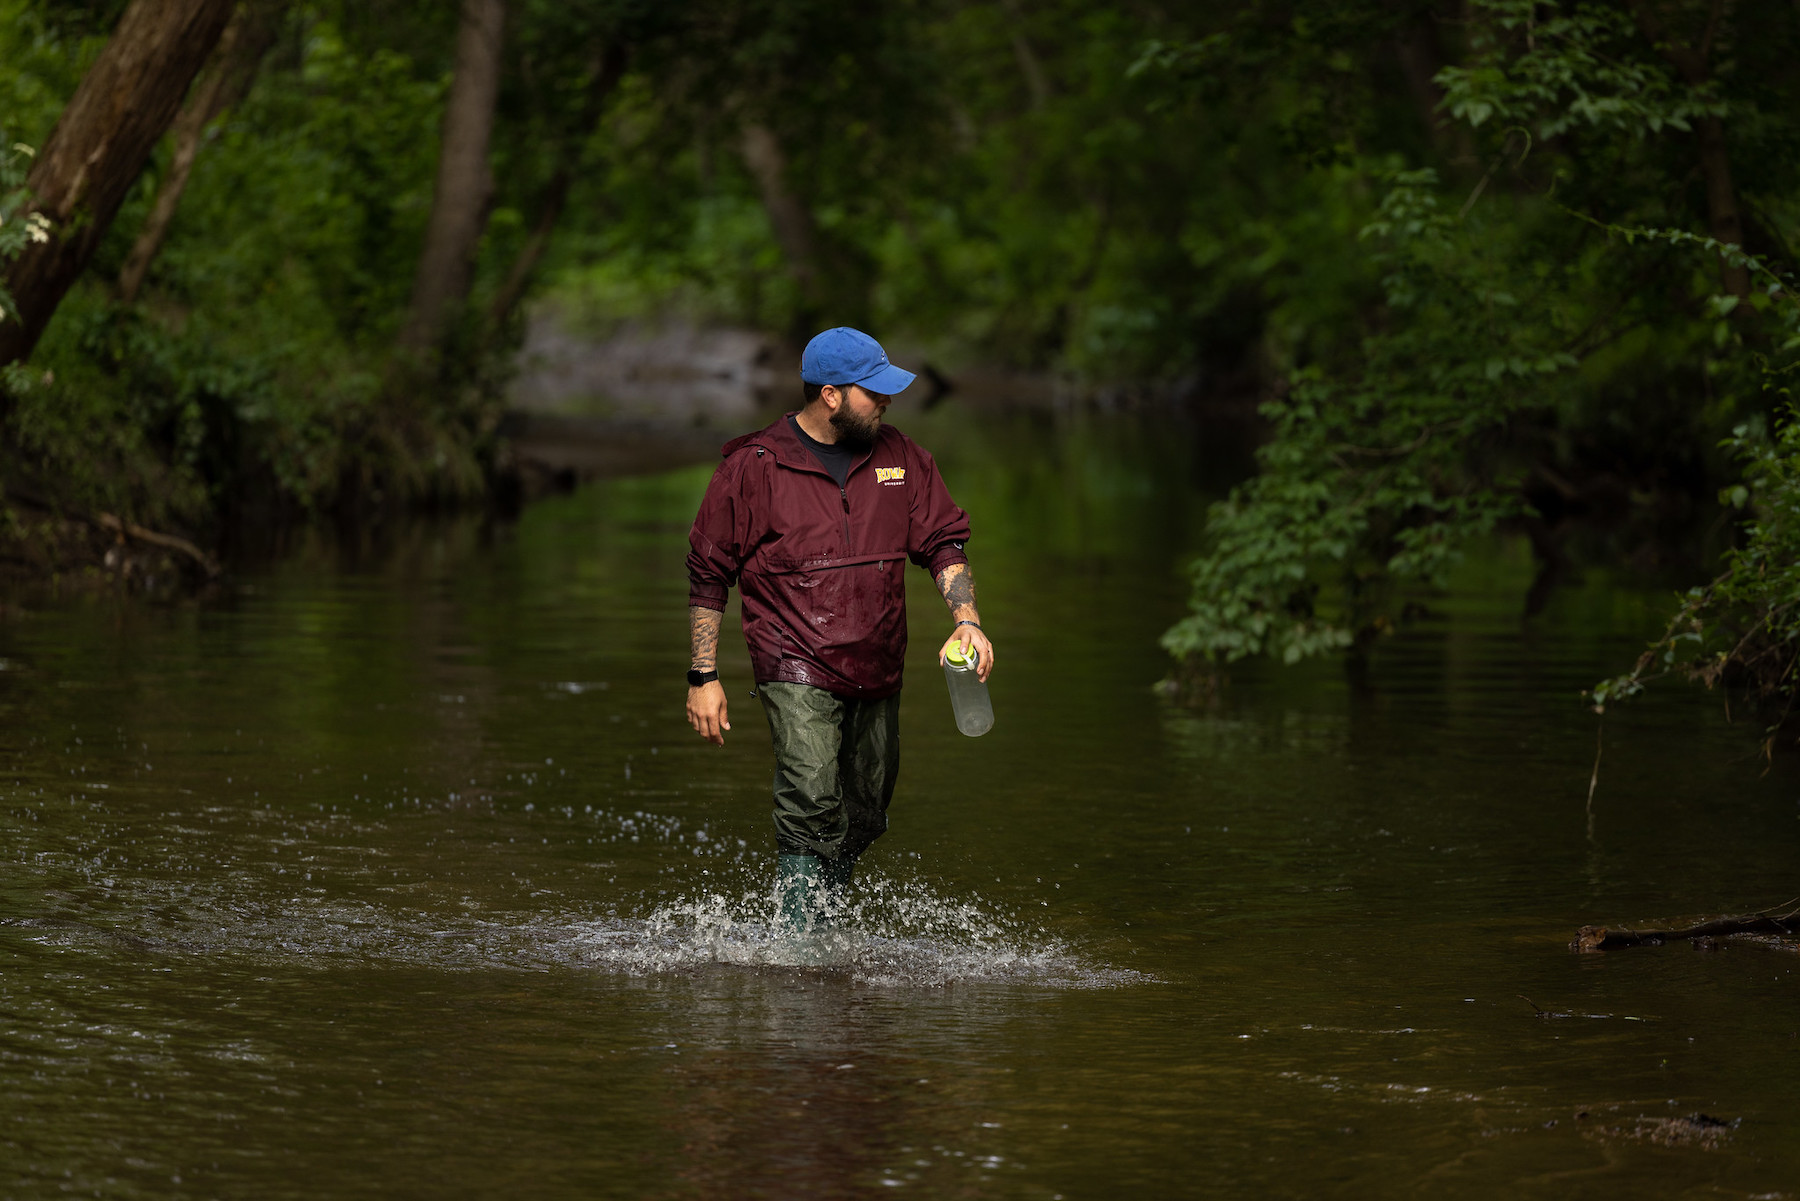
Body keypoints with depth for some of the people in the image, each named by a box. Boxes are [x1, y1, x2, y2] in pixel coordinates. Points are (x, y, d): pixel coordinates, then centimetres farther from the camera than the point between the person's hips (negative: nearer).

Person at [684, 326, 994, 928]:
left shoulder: (899, 455, 8)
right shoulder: (753, 467, -5)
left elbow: (943, 541, 13)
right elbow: (708, 575, 1)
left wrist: (967, 619, -5)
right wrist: (704, 676, -2)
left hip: (877, 674, 5)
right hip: (796, 669, -5)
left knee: (862, 820, 10)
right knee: (813, 800, -22)